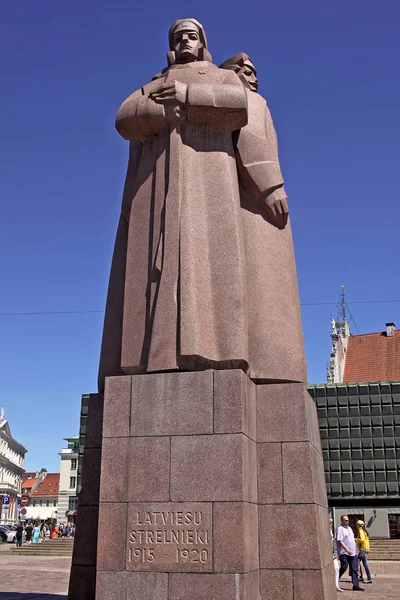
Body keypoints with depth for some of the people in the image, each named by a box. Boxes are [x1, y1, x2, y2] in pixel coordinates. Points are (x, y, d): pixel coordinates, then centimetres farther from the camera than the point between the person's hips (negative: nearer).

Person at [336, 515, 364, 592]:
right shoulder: (340, 529, -9)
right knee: (344, 568, -8)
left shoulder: (349, 528, 19)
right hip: (344, 553, -8)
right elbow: (340, 541, -18)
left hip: (353, 553, 8)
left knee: (354, 569, 4)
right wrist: (347, 550, -25)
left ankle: (356, 585, 6)